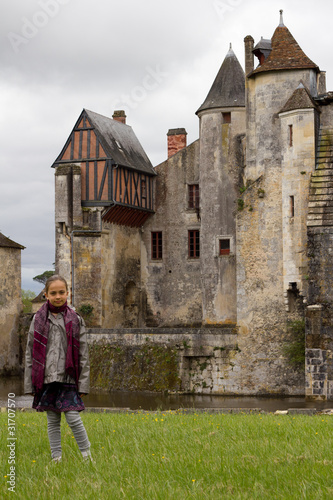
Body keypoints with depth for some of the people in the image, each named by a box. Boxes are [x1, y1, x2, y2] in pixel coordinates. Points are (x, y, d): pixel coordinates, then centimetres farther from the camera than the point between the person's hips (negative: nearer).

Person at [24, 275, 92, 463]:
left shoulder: (75, 320, 3)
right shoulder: (38, 319, 5)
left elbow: (83, 354, 3)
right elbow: (30, 353, 7)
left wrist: (83, 383, -2)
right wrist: (30, 383, 3)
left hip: (68, 378, -2)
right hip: (46, 378, 2)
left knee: (73, 418, -9)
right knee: (53, 421, 7)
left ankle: (87, 455, 7)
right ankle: (56, 458, 15)